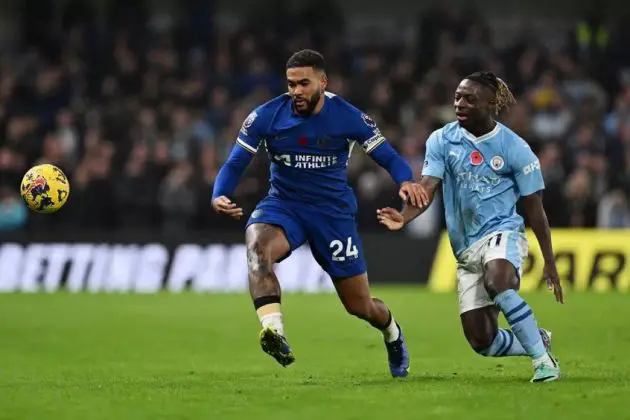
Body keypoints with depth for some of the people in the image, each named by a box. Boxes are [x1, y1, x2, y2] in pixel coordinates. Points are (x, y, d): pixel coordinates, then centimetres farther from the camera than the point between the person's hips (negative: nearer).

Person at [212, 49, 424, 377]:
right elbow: (235, 164, -6)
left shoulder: (348, 118, -12)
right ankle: (273, 332, -49)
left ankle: (393, 334, 44)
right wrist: (219, 196, -27)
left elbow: (387, 156, -6)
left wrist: (405, 181, -28)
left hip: (334, 212, 0)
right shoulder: (266, 117, -11)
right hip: (283, 204, 0)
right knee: (257, 246, -37)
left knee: (360, 306, 7)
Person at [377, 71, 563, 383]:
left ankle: (543, 358, -27)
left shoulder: (515, 149, -5)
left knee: (496, 282, -38)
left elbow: (535, 208, 1)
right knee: (481, 341, -1)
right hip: (466, 249, 4)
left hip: (502, 232, -4)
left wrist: (550, 263, 1)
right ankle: (538, 342, 29)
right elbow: (427, 188, -9)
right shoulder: (442, 140, 1)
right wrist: (404, 217, -31)